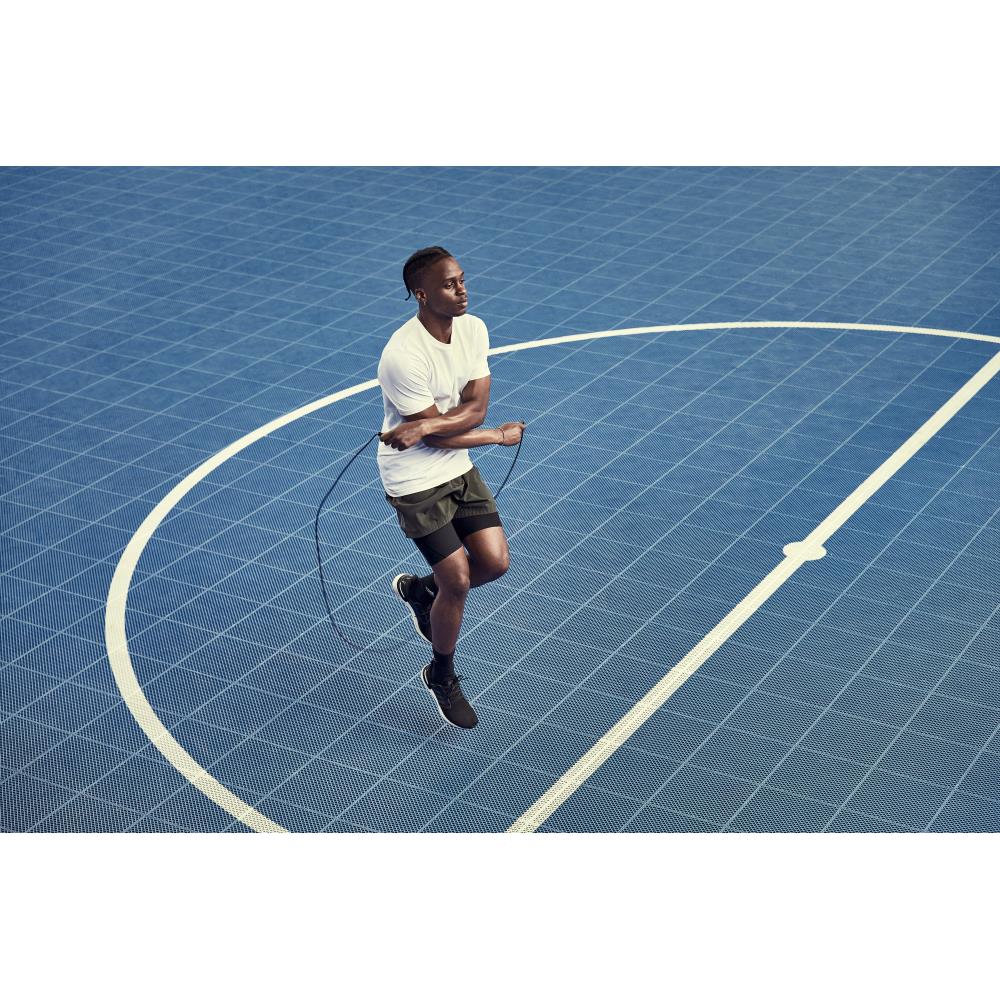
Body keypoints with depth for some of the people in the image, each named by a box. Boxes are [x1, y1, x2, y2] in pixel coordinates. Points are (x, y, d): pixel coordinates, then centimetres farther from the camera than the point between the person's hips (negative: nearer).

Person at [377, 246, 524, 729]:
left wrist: (423, 427, -26)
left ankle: (420, 589, 31)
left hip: (459, 468, 7)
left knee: (495, 561, 0)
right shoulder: (403, 357, -28)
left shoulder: (473, 329, -6)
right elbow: (440, 436, -21)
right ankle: (442, 677, 21)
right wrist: (500, 436, -10)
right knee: (457, 580, -5)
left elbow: (475, 409, -10)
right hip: (415, 480, -7)